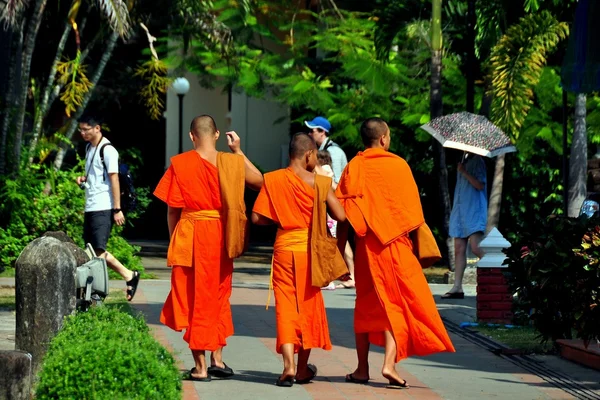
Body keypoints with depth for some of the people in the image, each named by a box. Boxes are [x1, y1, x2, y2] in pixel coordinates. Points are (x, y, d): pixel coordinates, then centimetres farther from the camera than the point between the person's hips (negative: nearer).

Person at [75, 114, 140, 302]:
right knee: (92, 250, 6)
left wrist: (117, 209, -17)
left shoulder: (107, 150, -11)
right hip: (90, 207, 9)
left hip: (103, 208, -9)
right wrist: (83, 179, 7)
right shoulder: (89, 148, 16)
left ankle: (129, 275, -1)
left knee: (99, 250, -13)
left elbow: (114, 179, -14)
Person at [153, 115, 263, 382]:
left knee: (194, 300, 6)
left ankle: (201, 367, 6)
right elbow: (259, 181, 15)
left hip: (190, 236, -2)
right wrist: (238, 151, 17)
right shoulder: (231, 162, -2)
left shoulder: (179, 163, -7)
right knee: (219, 297, 19)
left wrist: (174, 239, 6)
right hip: (220, 237, 2)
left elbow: (173, 208, -5)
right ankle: (217, 359, 16)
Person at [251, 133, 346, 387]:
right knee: (308, 305, 13)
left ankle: (289, 366, -13)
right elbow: (340, 216, -10)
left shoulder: (272, 180, -2)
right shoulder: (319, 182, -7)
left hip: (283, 247, 1)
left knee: (285, 305, 2)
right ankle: (303, 368, 20)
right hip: (309, 248, 0)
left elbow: (257, 217, -5)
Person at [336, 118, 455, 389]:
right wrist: (418, 244, 9)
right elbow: (413, 212, -2)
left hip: (366, 246, 2)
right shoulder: (399, 166, -3)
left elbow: (343, 214, -3)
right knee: (396, 304, 1)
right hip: (396, 245, -2)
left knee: (366, 306, 12)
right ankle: (389, 363, -15)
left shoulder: (354, 167, 0)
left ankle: (362, 369, 14)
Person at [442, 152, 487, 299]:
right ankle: (457, 287, 0)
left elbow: (480, 185, -14)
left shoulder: (477, 161, -4)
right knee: (459, 249, 2)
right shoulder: (463, 162, 19)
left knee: (476, 247, -18)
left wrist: (464, 172, -16)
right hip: (460, 210, 8)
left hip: (474, 211, -8)